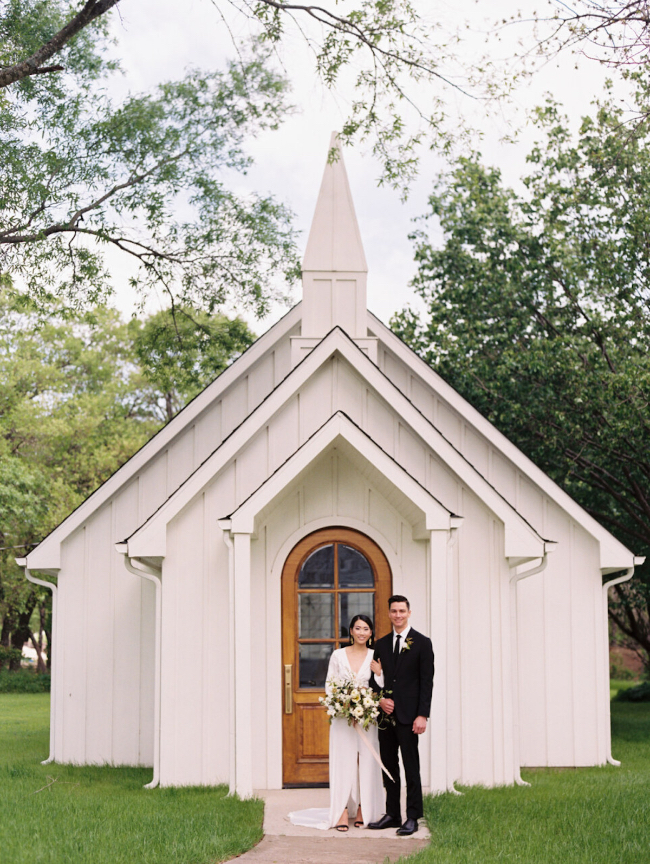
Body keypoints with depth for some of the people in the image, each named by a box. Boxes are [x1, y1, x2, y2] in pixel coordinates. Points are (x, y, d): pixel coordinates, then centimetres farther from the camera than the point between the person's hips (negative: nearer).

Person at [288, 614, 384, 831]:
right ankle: (342, 812, 0)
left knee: (366, 762, 2)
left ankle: (363, 810, 11)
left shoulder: (375, 657, 4)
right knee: (342, 762, -3)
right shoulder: (338, 655, 3)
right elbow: (329, 684, 5)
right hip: (342, 716, 0)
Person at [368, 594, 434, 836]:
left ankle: (412, 817, 3)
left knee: (411, 767, -3)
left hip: (408, 716, -5)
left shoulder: (422, 643, 0)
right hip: (385, 714, 5)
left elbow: (426, 682, -5)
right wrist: (379, 700, -4)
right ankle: (392, 814, 16)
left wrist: (422, 715, -12)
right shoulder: (381, 644, 13)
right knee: (388, 766, 9)